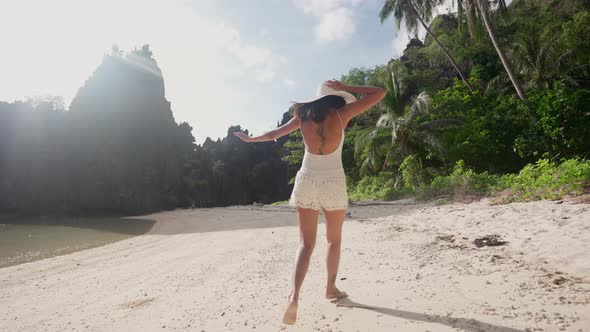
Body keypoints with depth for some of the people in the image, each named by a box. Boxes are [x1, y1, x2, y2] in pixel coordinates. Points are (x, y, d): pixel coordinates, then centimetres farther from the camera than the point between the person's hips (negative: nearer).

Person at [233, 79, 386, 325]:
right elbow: (380, 93, 0)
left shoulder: (304, 116, 3)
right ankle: (331, 288, 33)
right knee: (334, 240, 19)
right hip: (333, 182, -2)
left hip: (306, 181, 2)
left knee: (306, 244, 5)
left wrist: (251, 139, 30)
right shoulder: (342, 114, -6)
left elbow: (273, 134, 13)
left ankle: (294, 296, -12)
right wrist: (345, 88, 2)